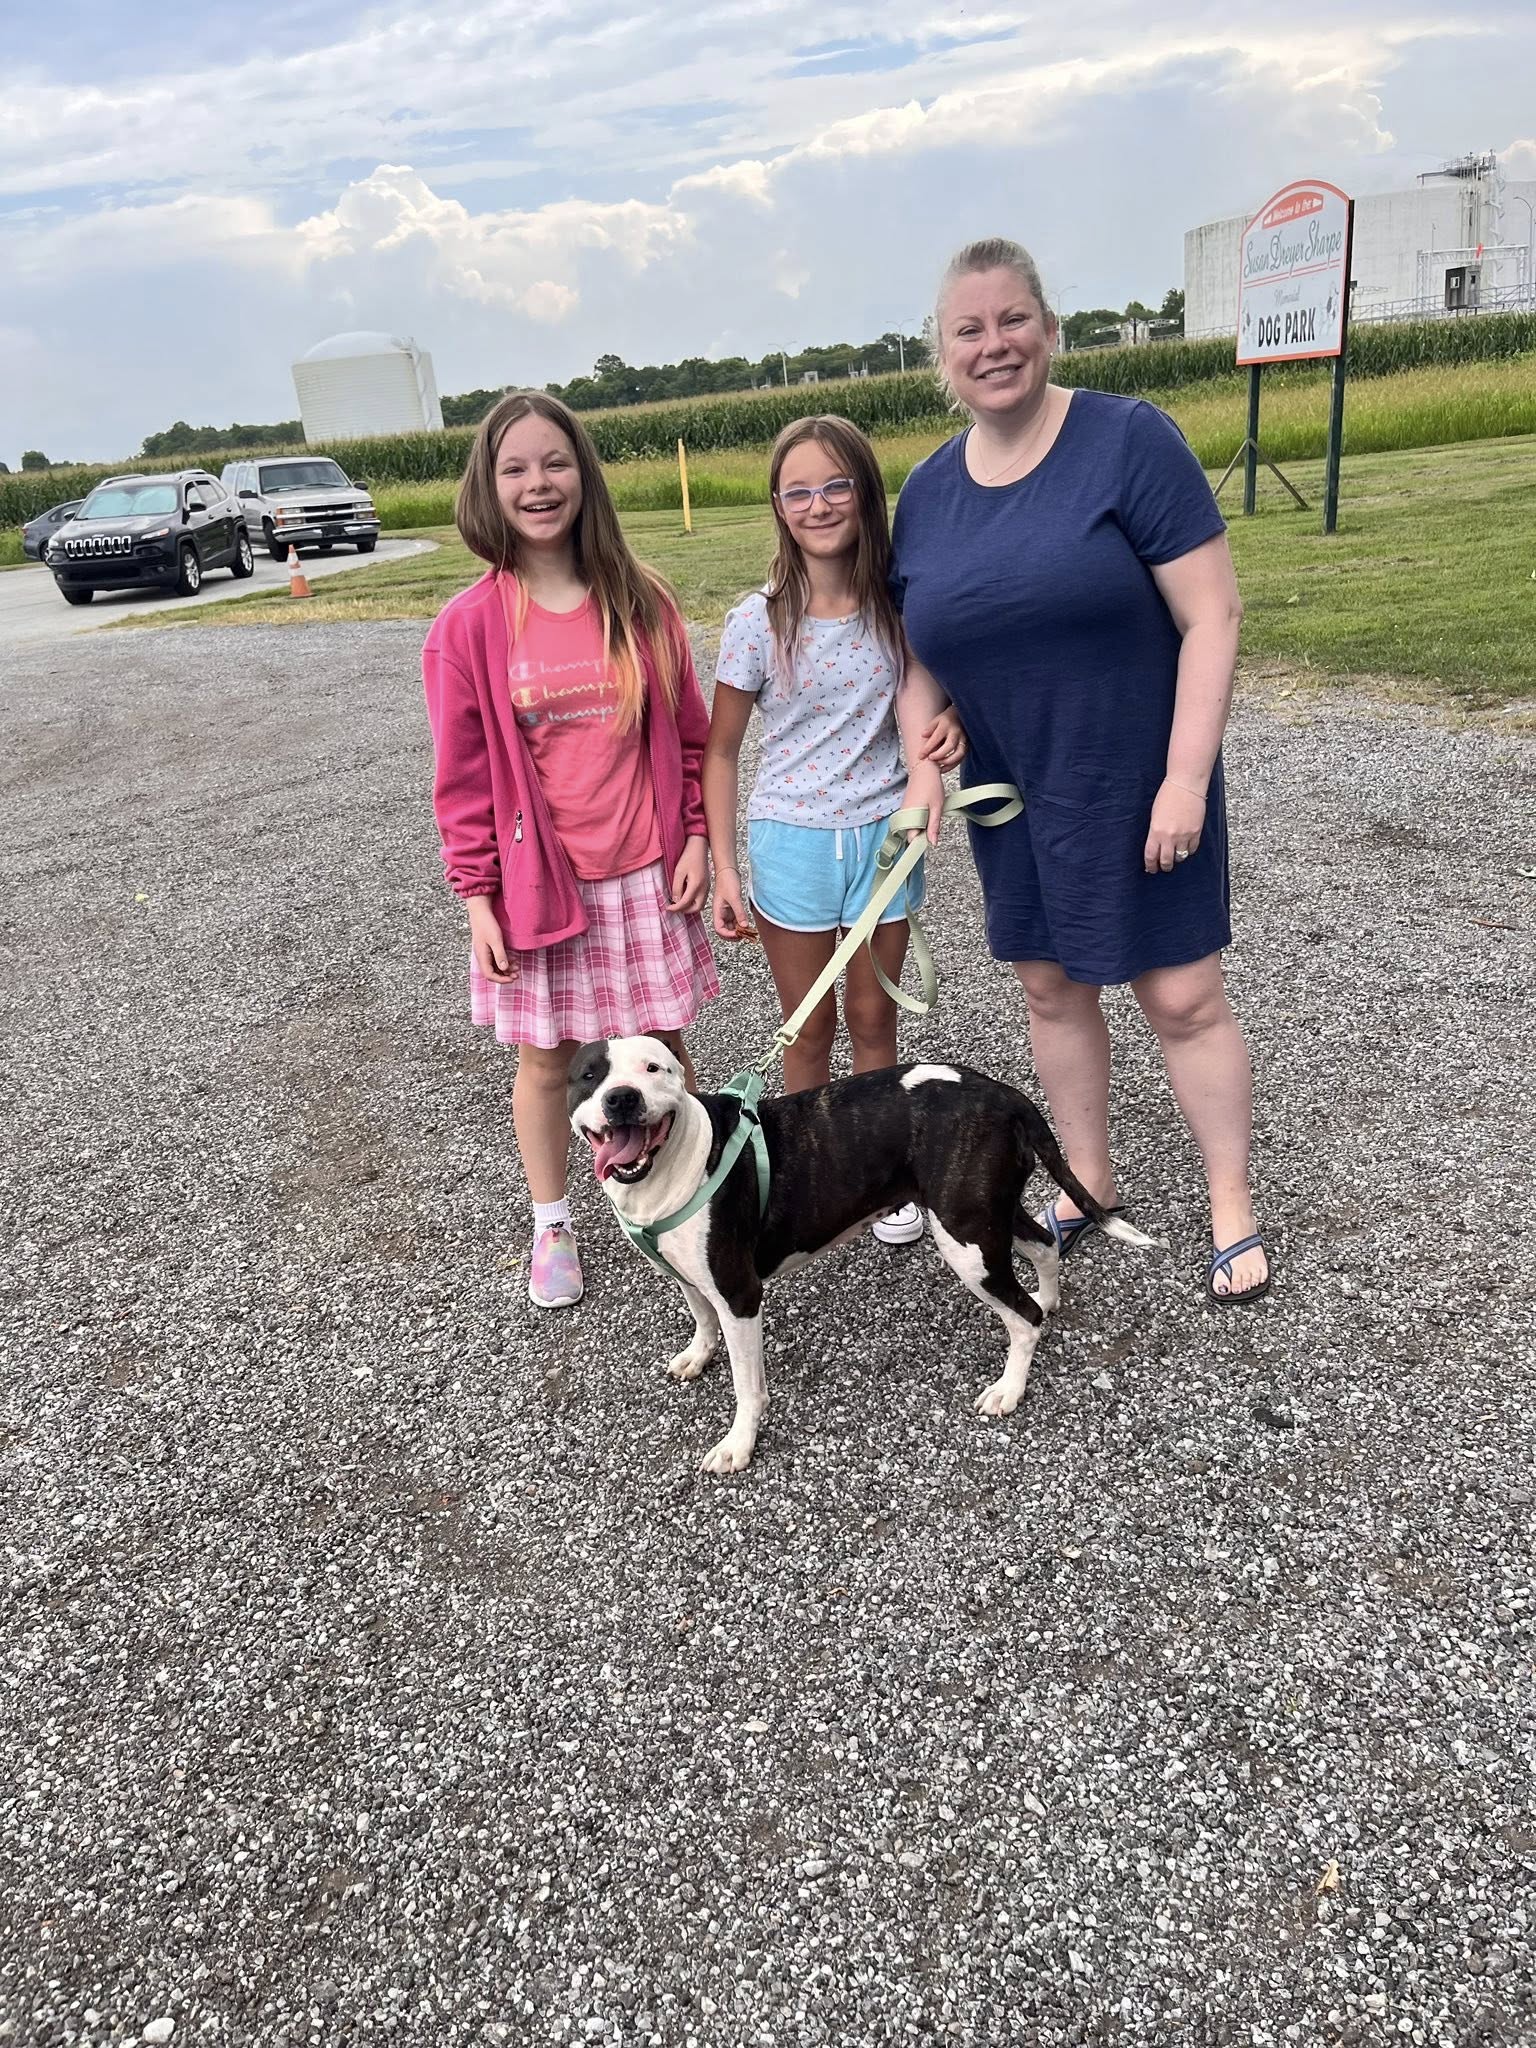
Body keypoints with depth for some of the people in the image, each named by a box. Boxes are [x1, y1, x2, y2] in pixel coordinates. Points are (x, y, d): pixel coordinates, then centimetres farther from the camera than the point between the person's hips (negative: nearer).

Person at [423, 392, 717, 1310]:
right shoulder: (470, 625, -7)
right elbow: (464, 776, -4)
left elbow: (688, 731, 6)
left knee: (663, 1046, 13)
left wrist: (696, 837, 1)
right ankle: (553, 1225, 32)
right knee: (545, 1058, 12)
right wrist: (478, 897, -5)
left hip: (646, 875, 1)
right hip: (536, 882, -1)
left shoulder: (642, 600, -2)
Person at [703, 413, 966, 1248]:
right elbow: (719, 750, -1)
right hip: (790, 839, -1)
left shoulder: (900, 606, -2)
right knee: (810, 1028, 10)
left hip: (885, 834, 2)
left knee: (873, 1018, 14)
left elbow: (925, 705, 11)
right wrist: (723, 867, -7)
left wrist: (942, 730, -14)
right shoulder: (759, 623, -8)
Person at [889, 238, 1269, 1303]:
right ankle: (1091, 1178, 34)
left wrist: (1186, 778, -20)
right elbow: (916, 643, 12)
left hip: (1136, 786, -5)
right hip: (1012, 796, 5)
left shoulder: (1130, 439, -12)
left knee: (1183, 998, 1)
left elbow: (1212, 615, -15)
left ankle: (1233, 1206, 20)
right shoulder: (930, 488, 4)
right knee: (1052, 987, 15)